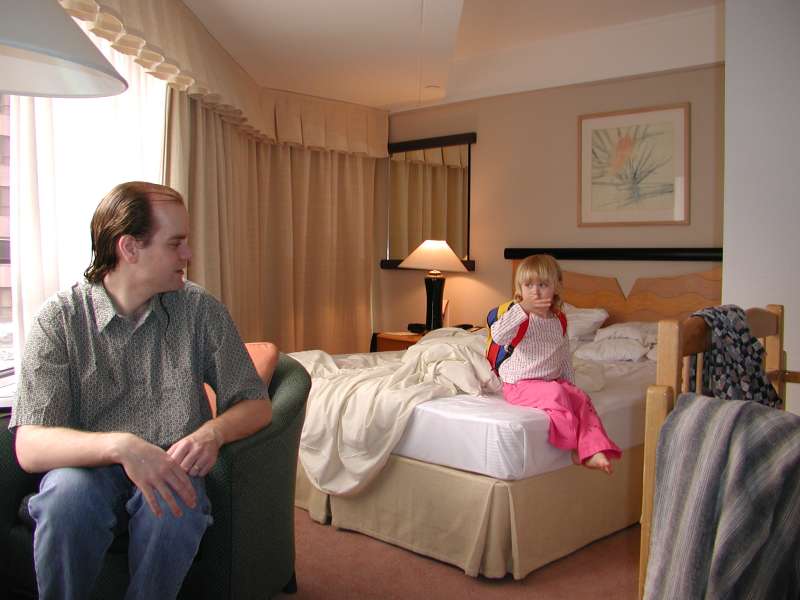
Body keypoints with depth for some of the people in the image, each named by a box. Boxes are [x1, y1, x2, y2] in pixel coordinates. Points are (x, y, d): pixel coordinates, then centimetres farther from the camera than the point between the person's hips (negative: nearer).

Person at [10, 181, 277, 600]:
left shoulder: (200, 310, -2)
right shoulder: (59, 318, -7)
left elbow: (256, 404, 2)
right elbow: (30, 447, -16)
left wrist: (212, 432, -21)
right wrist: (119, 445, -35)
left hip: (168, 467, 1)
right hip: (89, 467, 0)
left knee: (175, 504, -32)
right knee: (68, 492, -32)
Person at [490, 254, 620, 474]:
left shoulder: (559, 320, 9)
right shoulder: (519, 316, -11)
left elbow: (564, 356, 19)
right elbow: (498, 336, -33)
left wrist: (570, 382, 12)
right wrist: (523, 308, -36)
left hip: (554, 380, 6)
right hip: (520, 384, -6)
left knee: (582, 398, -16)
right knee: (555, 394, -31)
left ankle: (593, 451, -17)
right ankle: (574, 444, -17)